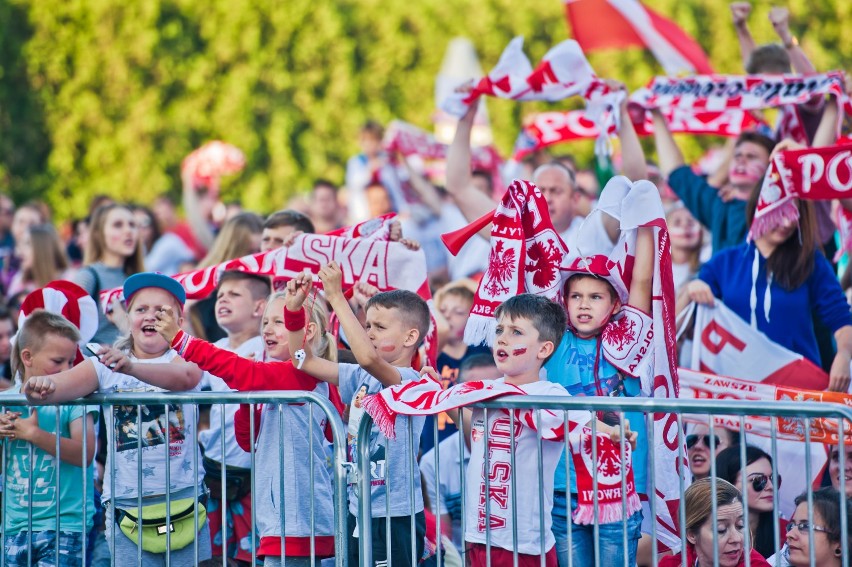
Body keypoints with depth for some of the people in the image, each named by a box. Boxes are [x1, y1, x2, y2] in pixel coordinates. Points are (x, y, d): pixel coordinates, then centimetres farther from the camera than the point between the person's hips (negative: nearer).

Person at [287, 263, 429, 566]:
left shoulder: (410, 381, -15)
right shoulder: (361, 378, 10)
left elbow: (368, 358, -34)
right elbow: (307, 362, 14)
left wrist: (337, 298, -31)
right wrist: (294, 308, 0)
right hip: (359, 511, 8)